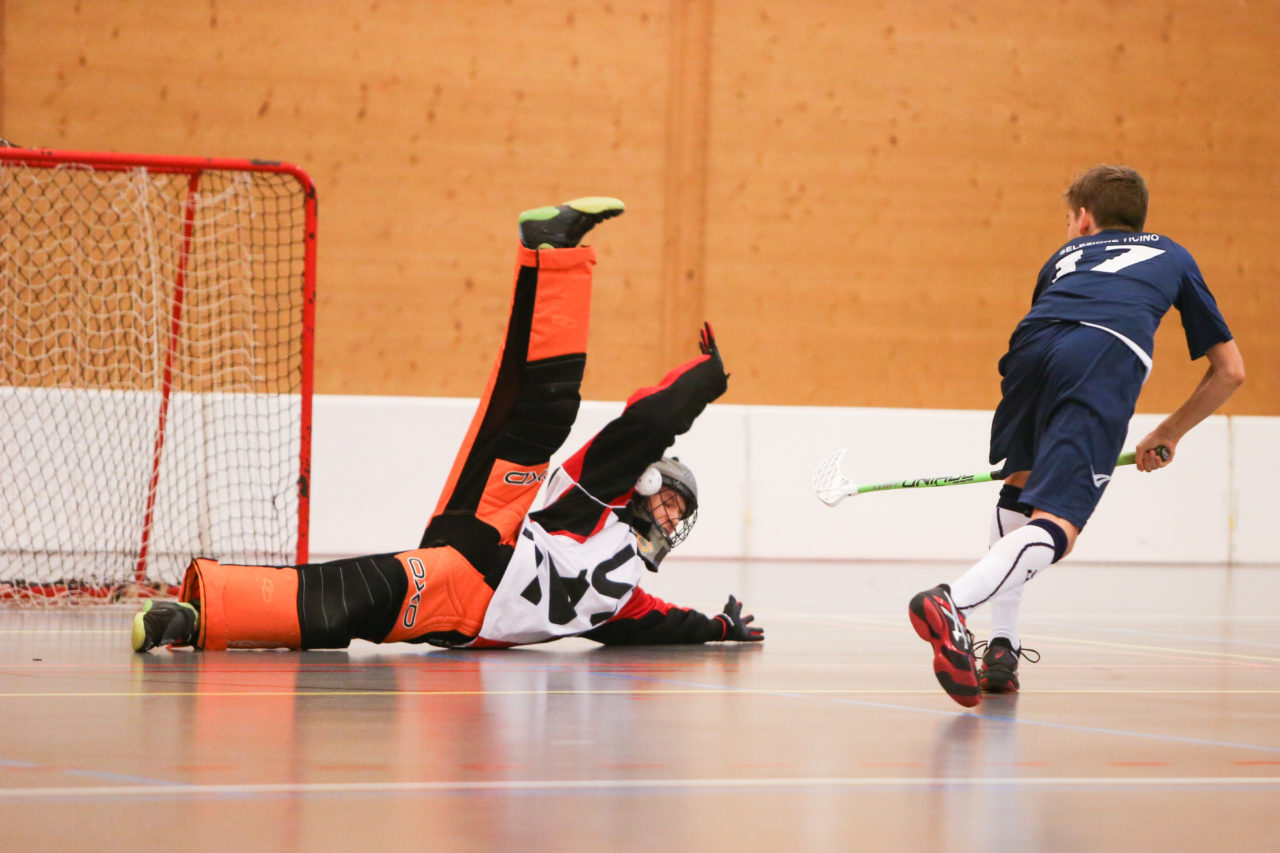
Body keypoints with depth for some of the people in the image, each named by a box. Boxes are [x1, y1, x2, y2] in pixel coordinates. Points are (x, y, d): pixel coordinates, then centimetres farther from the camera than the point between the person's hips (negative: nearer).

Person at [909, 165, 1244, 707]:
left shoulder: (1065, 256, 40)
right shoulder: (1171, 256, 38)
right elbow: (1229, 370, 39)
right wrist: (1167, 436, 51)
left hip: (1034, 341, 3)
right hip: (1110, 358, -3)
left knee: (1022, 483, 28)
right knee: (1054, 524, -11)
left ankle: (1000, 647, 18)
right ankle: (953, 602, -37)